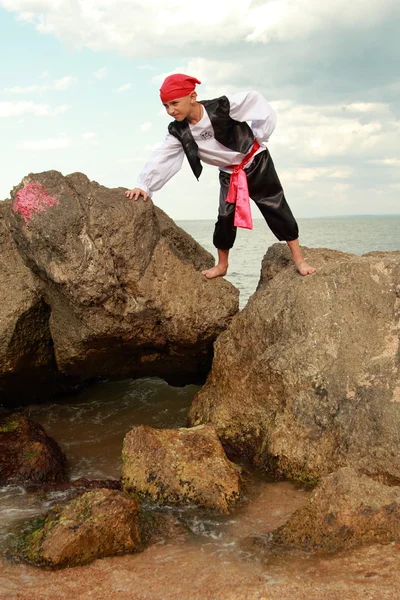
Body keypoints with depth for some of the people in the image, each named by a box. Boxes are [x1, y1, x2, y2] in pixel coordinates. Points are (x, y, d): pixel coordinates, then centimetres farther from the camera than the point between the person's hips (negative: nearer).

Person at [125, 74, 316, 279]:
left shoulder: (222, 107, -27)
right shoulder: (179, 132, -14)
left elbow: (257, 102, -18)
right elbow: (160, 158, -16)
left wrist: (258, 139, -11)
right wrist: (143, 185, -26)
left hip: (256, 162, -3)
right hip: (229, 173, 3)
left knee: (277, 208, -2)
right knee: (225, 217, -1)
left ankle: (298, 259, 4)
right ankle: (222, 265, 16)